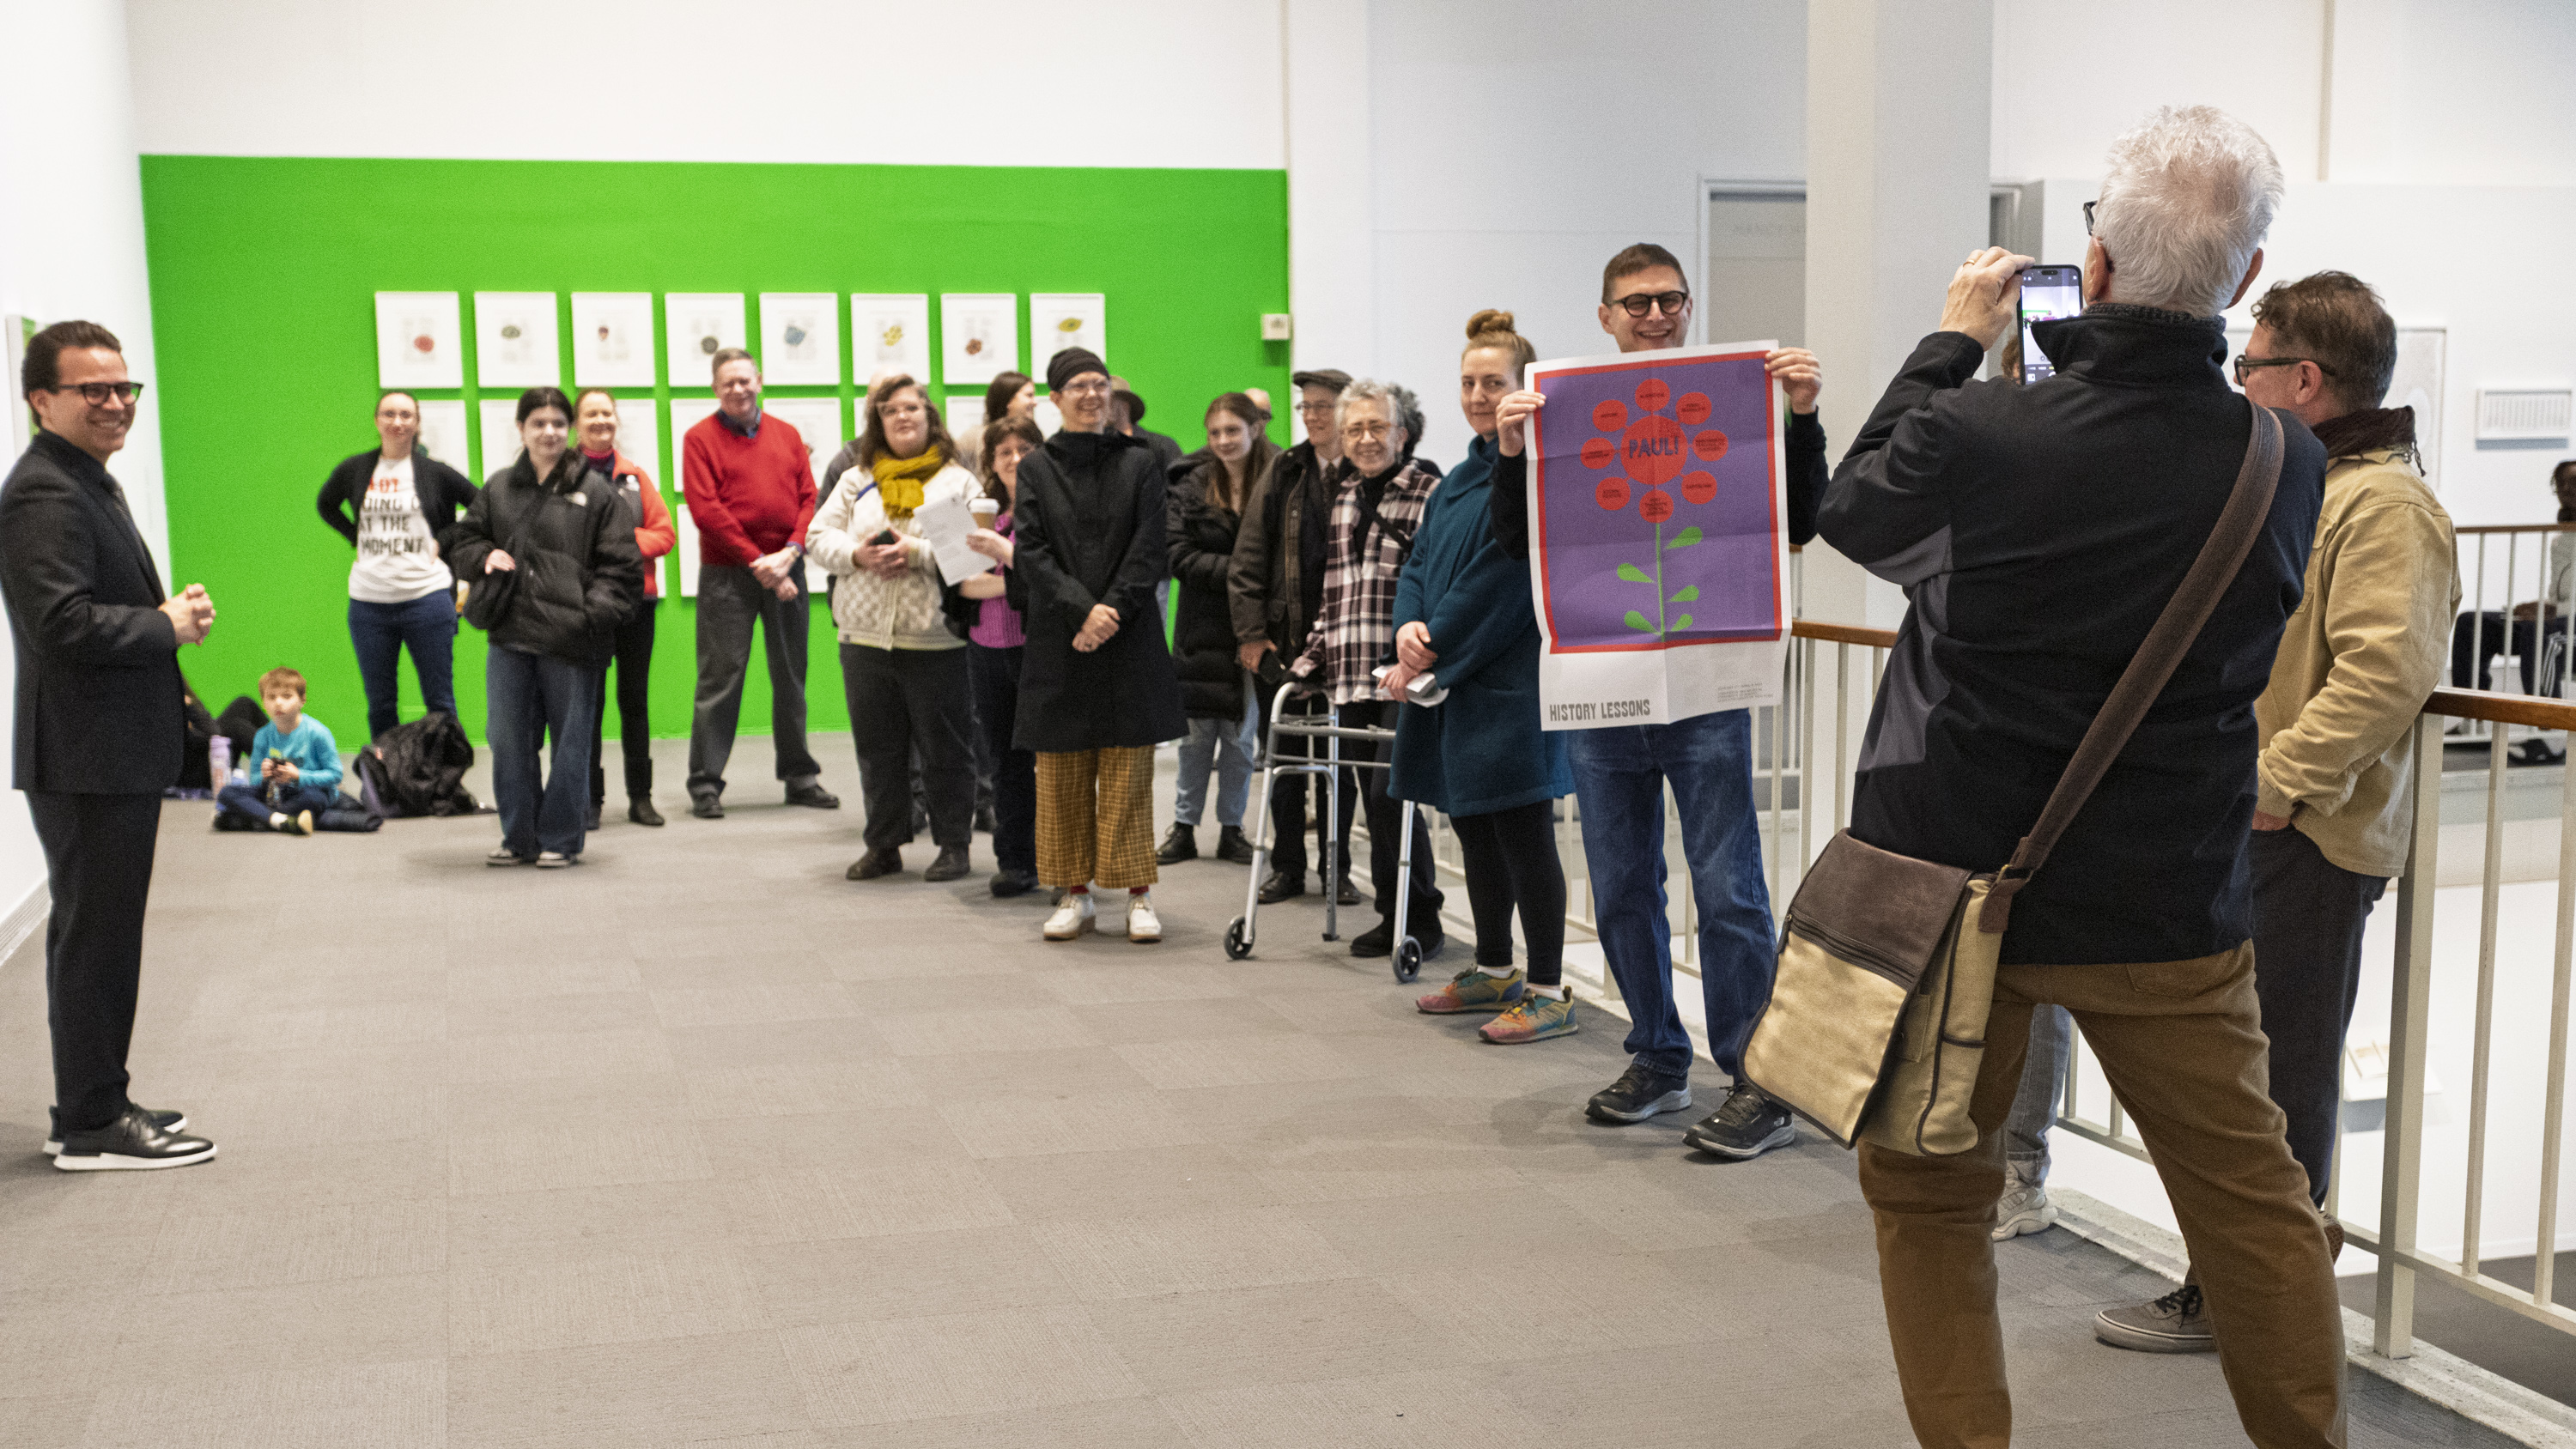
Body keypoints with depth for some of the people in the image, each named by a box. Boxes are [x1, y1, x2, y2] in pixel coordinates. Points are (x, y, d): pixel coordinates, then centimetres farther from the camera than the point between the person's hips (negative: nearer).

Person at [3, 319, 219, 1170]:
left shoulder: (89, 483, 17)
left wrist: (169, 614, 7)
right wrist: (169, 625, -15)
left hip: (116, 755, 11)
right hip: (86, 758, -11)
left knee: (97, 934, 17)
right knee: (96, 936, -3)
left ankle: (91, 1105, 27)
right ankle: (92, 1126, 6)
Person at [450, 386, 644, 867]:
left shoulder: (595, 491, 1)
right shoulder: (497, 489, 12)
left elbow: (620, 565, -2)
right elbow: (464, 542, 21)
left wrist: (595, 614, -13)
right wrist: (486, 556, -1)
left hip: (571, 643, -4)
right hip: (510, 637, 4)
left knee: (569, 741, 3)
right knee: (508, 740, 7)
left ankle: (560, 840, 14)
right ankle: (520, 838, 20)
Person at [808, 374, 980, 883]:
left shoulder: (958, 480, 2)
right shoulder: (856, 480, 13)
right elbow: (819, 535, 10)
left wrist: (918, 554, -18)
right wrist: (856, 554, -9)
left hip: (935, 640, -4)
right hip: (865, 637, 4)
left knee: (945, 749, 3)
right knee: (877, 748, 11)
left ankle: (953, 845, 14)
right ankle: (884, 845, 21)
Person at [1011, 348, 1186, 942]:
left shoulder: (1138, 464, 6)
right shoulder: (1036, 469, 7)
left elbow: (1150, 550, -1)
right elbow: (1030, 553, -2)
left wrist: (1110, 614, -12)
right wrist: (1083, 610, -14)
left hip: (1129, 639, -1)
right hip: (1057, 642, 1)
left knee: (1128, 770, -1)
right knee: (1063, 772, 4)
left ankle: (1139, 896, 3)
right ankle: (1076, 894, 12)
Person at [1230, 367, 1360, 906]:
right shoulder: (1284, 472, 5)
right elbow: (1249, 558, 4)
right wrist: (1250, 631, -4)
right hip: (1283, 639, 2)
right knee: (1284, 758, 8)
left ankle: (1337, 868, 17)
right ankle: (1287, 867, 18)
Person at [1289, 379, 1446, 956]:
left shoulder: (1429, 492, -2)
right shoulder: (1340, 496, 16)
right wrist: (1313, 655, 14)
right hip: (1350, 676, 6)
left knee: (1391, 793, -11)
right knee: (1374, 800, 8)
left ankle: (1421, 920, 2)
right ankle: (1391, 916, 17)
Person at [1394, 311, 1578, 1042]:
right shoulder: (1460, 479, 17)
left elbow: (1501, 577, -17)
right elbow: (1420, 562, 14)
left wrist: (1430, 653, -14)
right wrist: (1409, 626, -7)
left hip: (1511, 679, -9)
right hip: (1450, 682, 9)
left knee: (1524, 835, -5)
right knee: (1474, 831, 15)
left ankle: (1550, 992, 3)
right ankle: (1494, 972, 28)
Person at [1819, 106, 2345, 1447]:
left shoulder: (1968, 434, -20)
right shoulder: (2286, 466, -10)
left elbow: (1852, 510, 3)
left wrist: (1950, 344, 14)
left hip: (1951, 883, -1)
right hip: (2168, 898, 2)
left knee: (1929, 1193, 15)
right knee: (2247, 1197, 17)